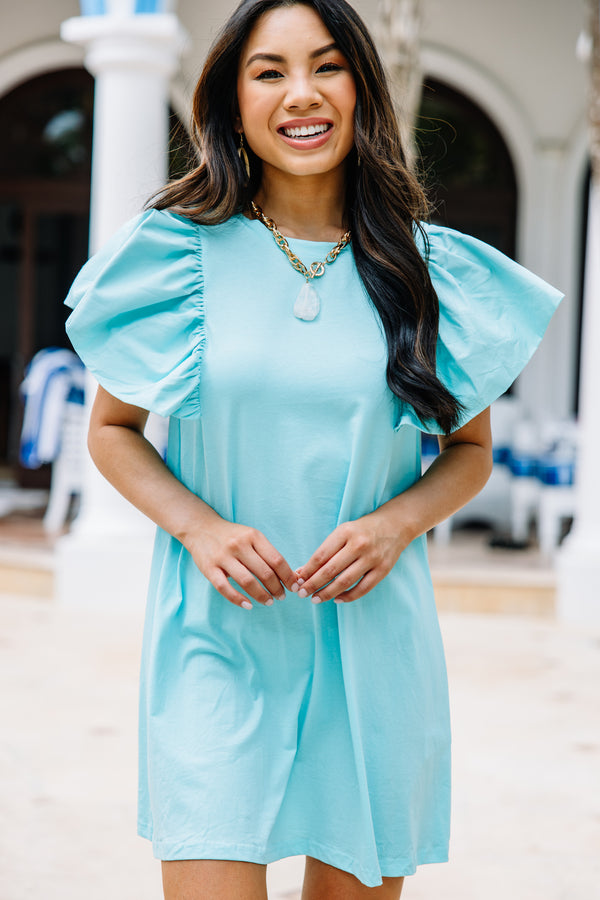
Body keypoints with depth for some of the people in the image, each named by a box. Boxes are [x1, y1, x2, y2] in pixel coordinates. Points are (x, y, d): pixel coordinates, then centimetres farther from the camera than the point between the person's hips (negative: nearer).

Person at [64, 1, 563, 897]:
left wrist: (394, 523, -9)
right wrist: (199, 527, -11)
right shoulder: (181, 253, 0)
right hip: (217, 632, -2)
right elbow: (112, 429, 7)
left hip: (372, 631, 2)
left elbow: (471, 450, 12)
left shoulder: (429, 269, 3)